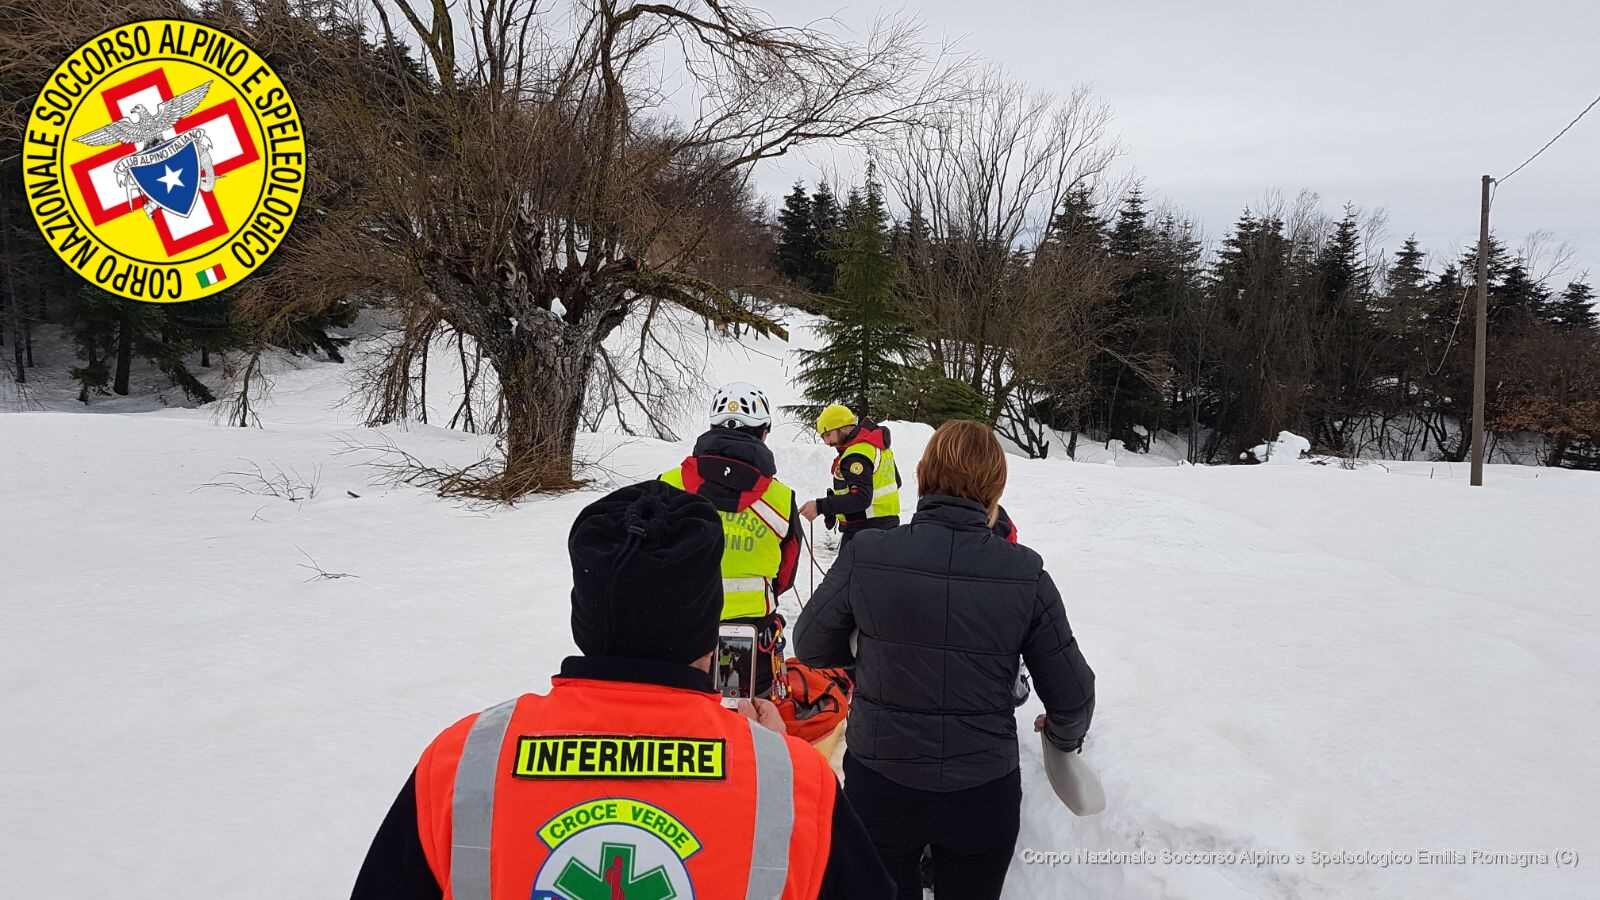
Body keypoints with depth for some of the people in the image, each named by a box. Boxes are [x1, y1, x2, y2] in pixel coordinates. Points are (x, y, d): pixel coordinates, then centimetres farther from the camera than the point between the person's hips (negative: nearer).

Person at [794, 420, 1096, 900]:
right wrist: (1065, 734, 18)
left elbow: (810, 647, 0)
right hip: (983, 796, 1)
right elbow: (1071, 696, -4)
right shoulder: (1025, 573, -13)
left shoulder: (866, 554, -15)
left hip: (879, 787, 0)